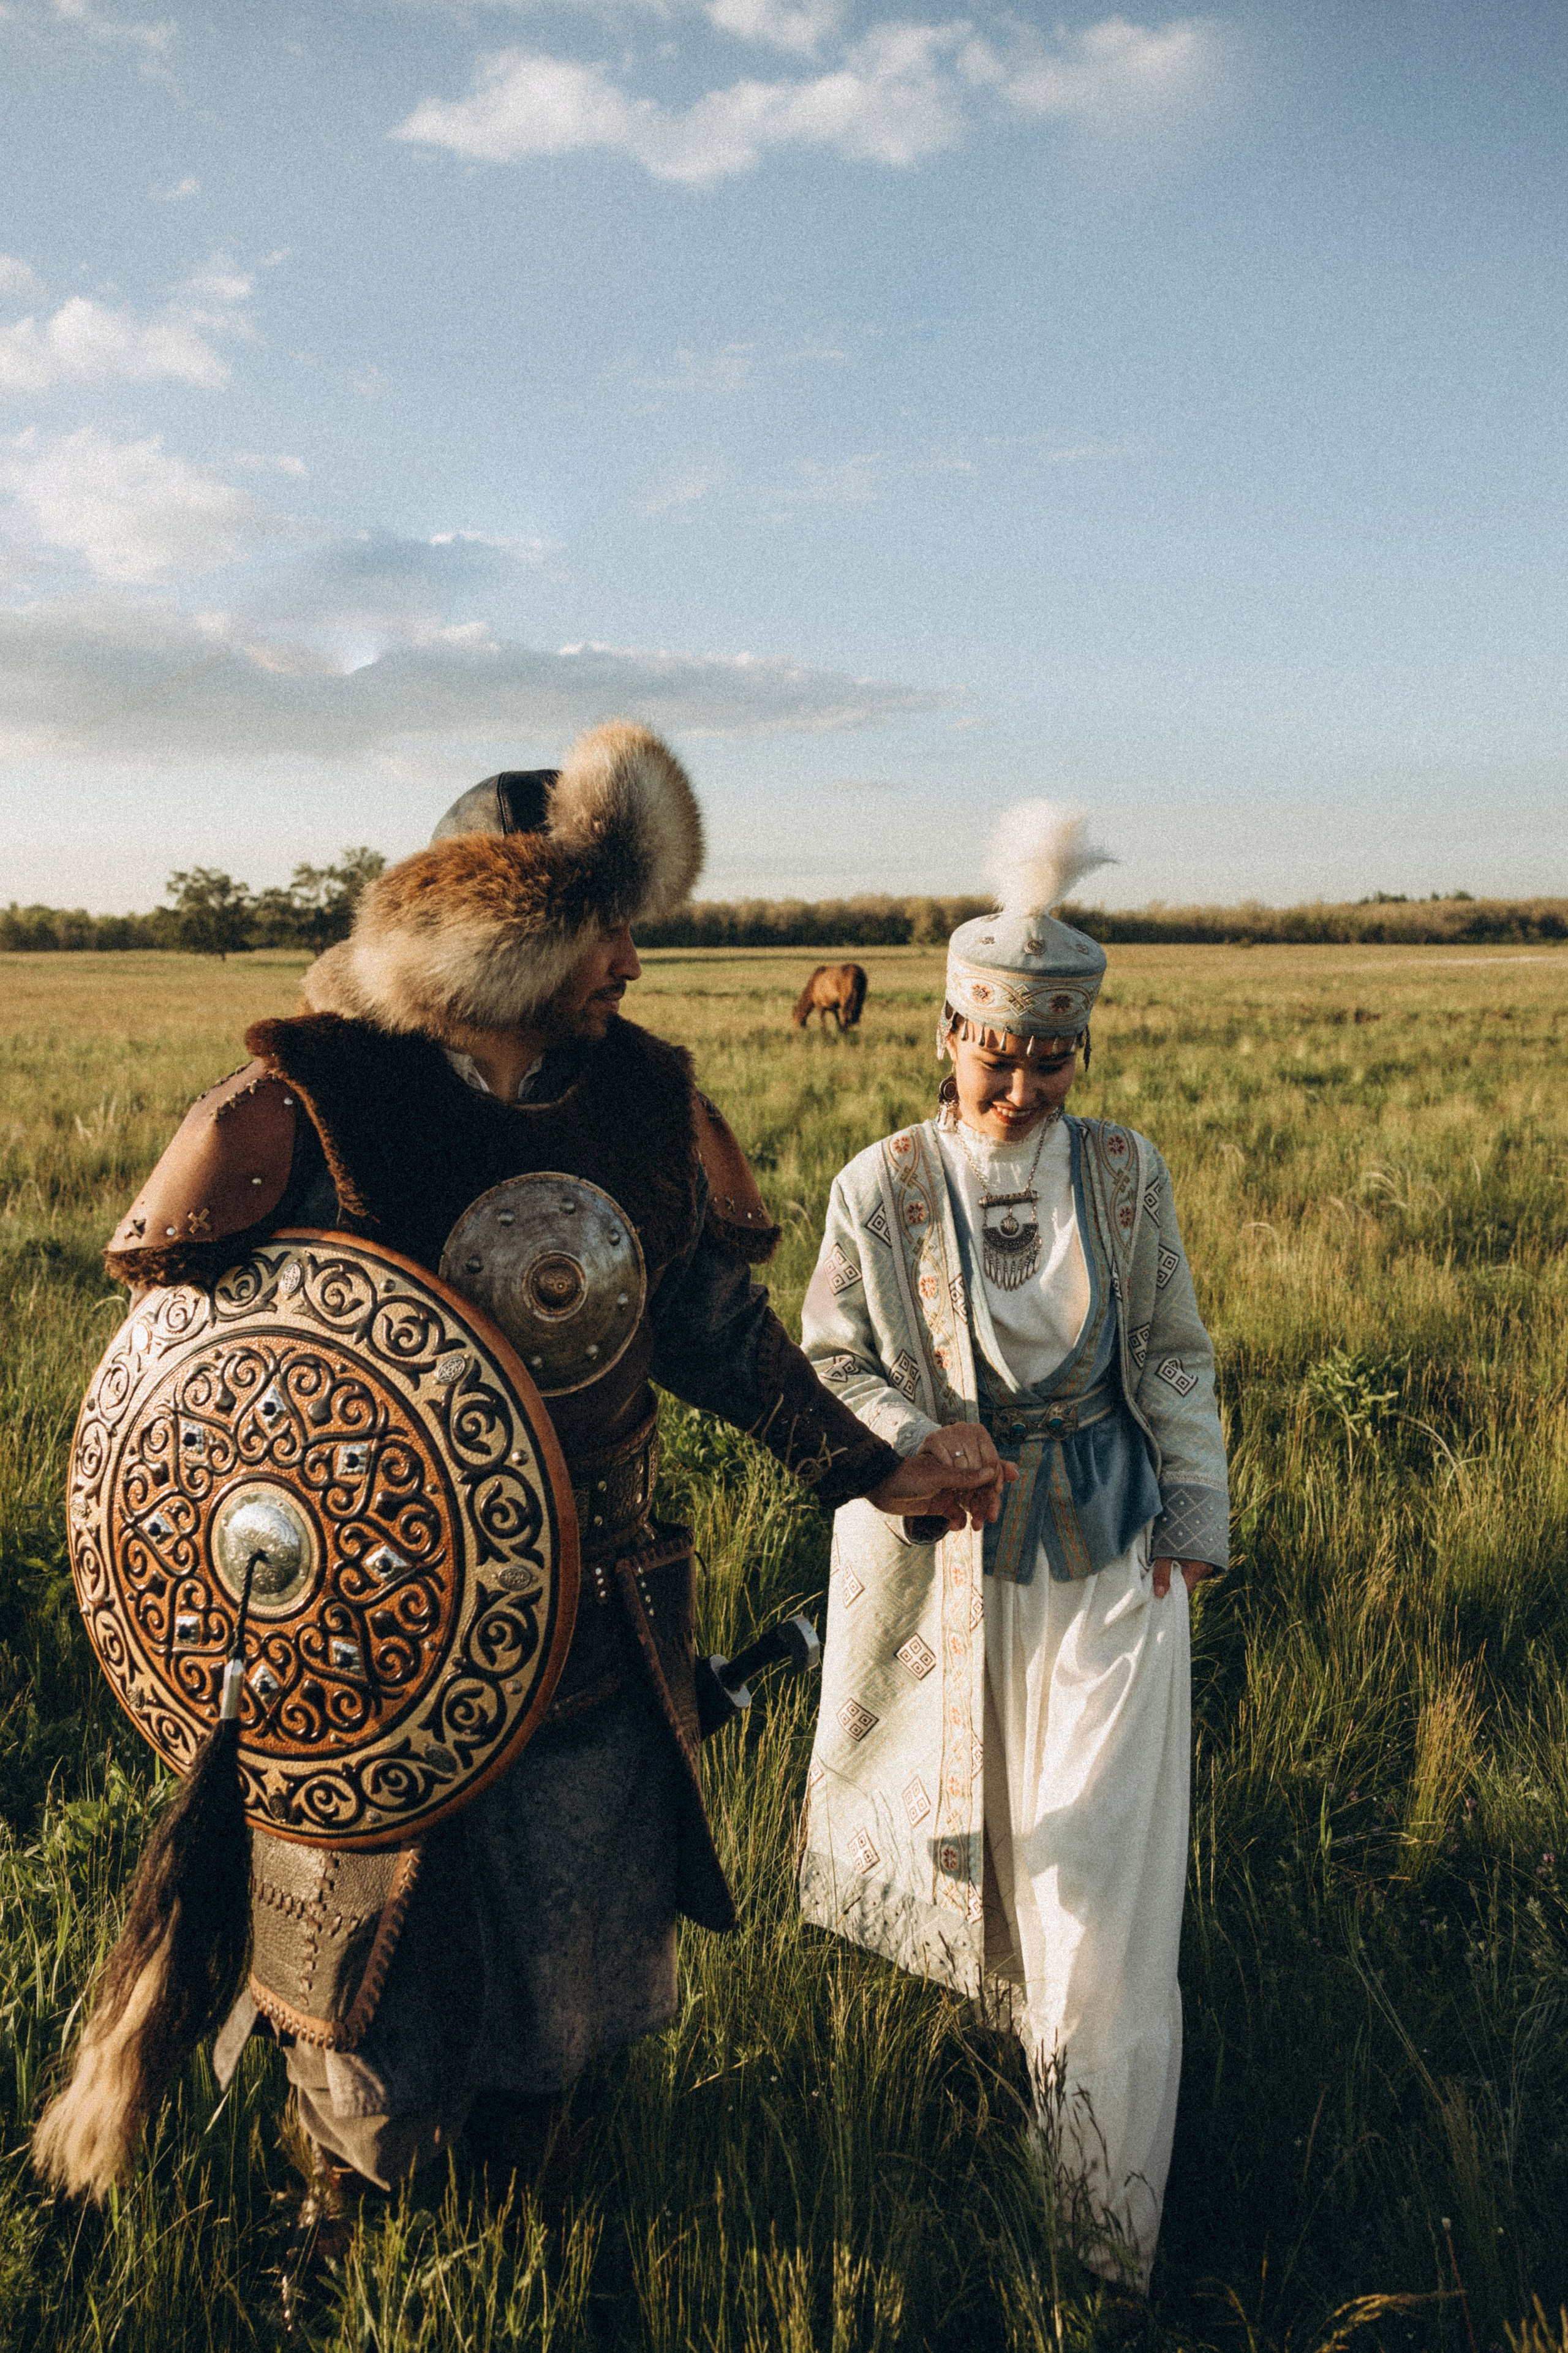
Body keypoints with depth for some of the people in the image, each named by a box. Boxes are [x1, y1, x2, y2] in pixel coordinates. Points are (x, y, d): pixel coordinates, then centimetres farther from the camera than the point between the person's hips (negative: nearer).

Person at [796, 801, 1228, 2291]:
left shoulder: (1123, 1173, -5)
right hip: (935, 1544, 0)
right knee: (933, 1781, 19)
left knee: (1097, 1849, 2)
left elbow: (1172, 1359, 3)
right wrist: (919, 1438, -19)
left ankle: (1106, 2218, 17)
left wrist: (1193, 1519, 2)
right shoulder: (881, 1187, -10)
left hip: (1100, 1546, 1)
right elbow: (828, 1362, -2)